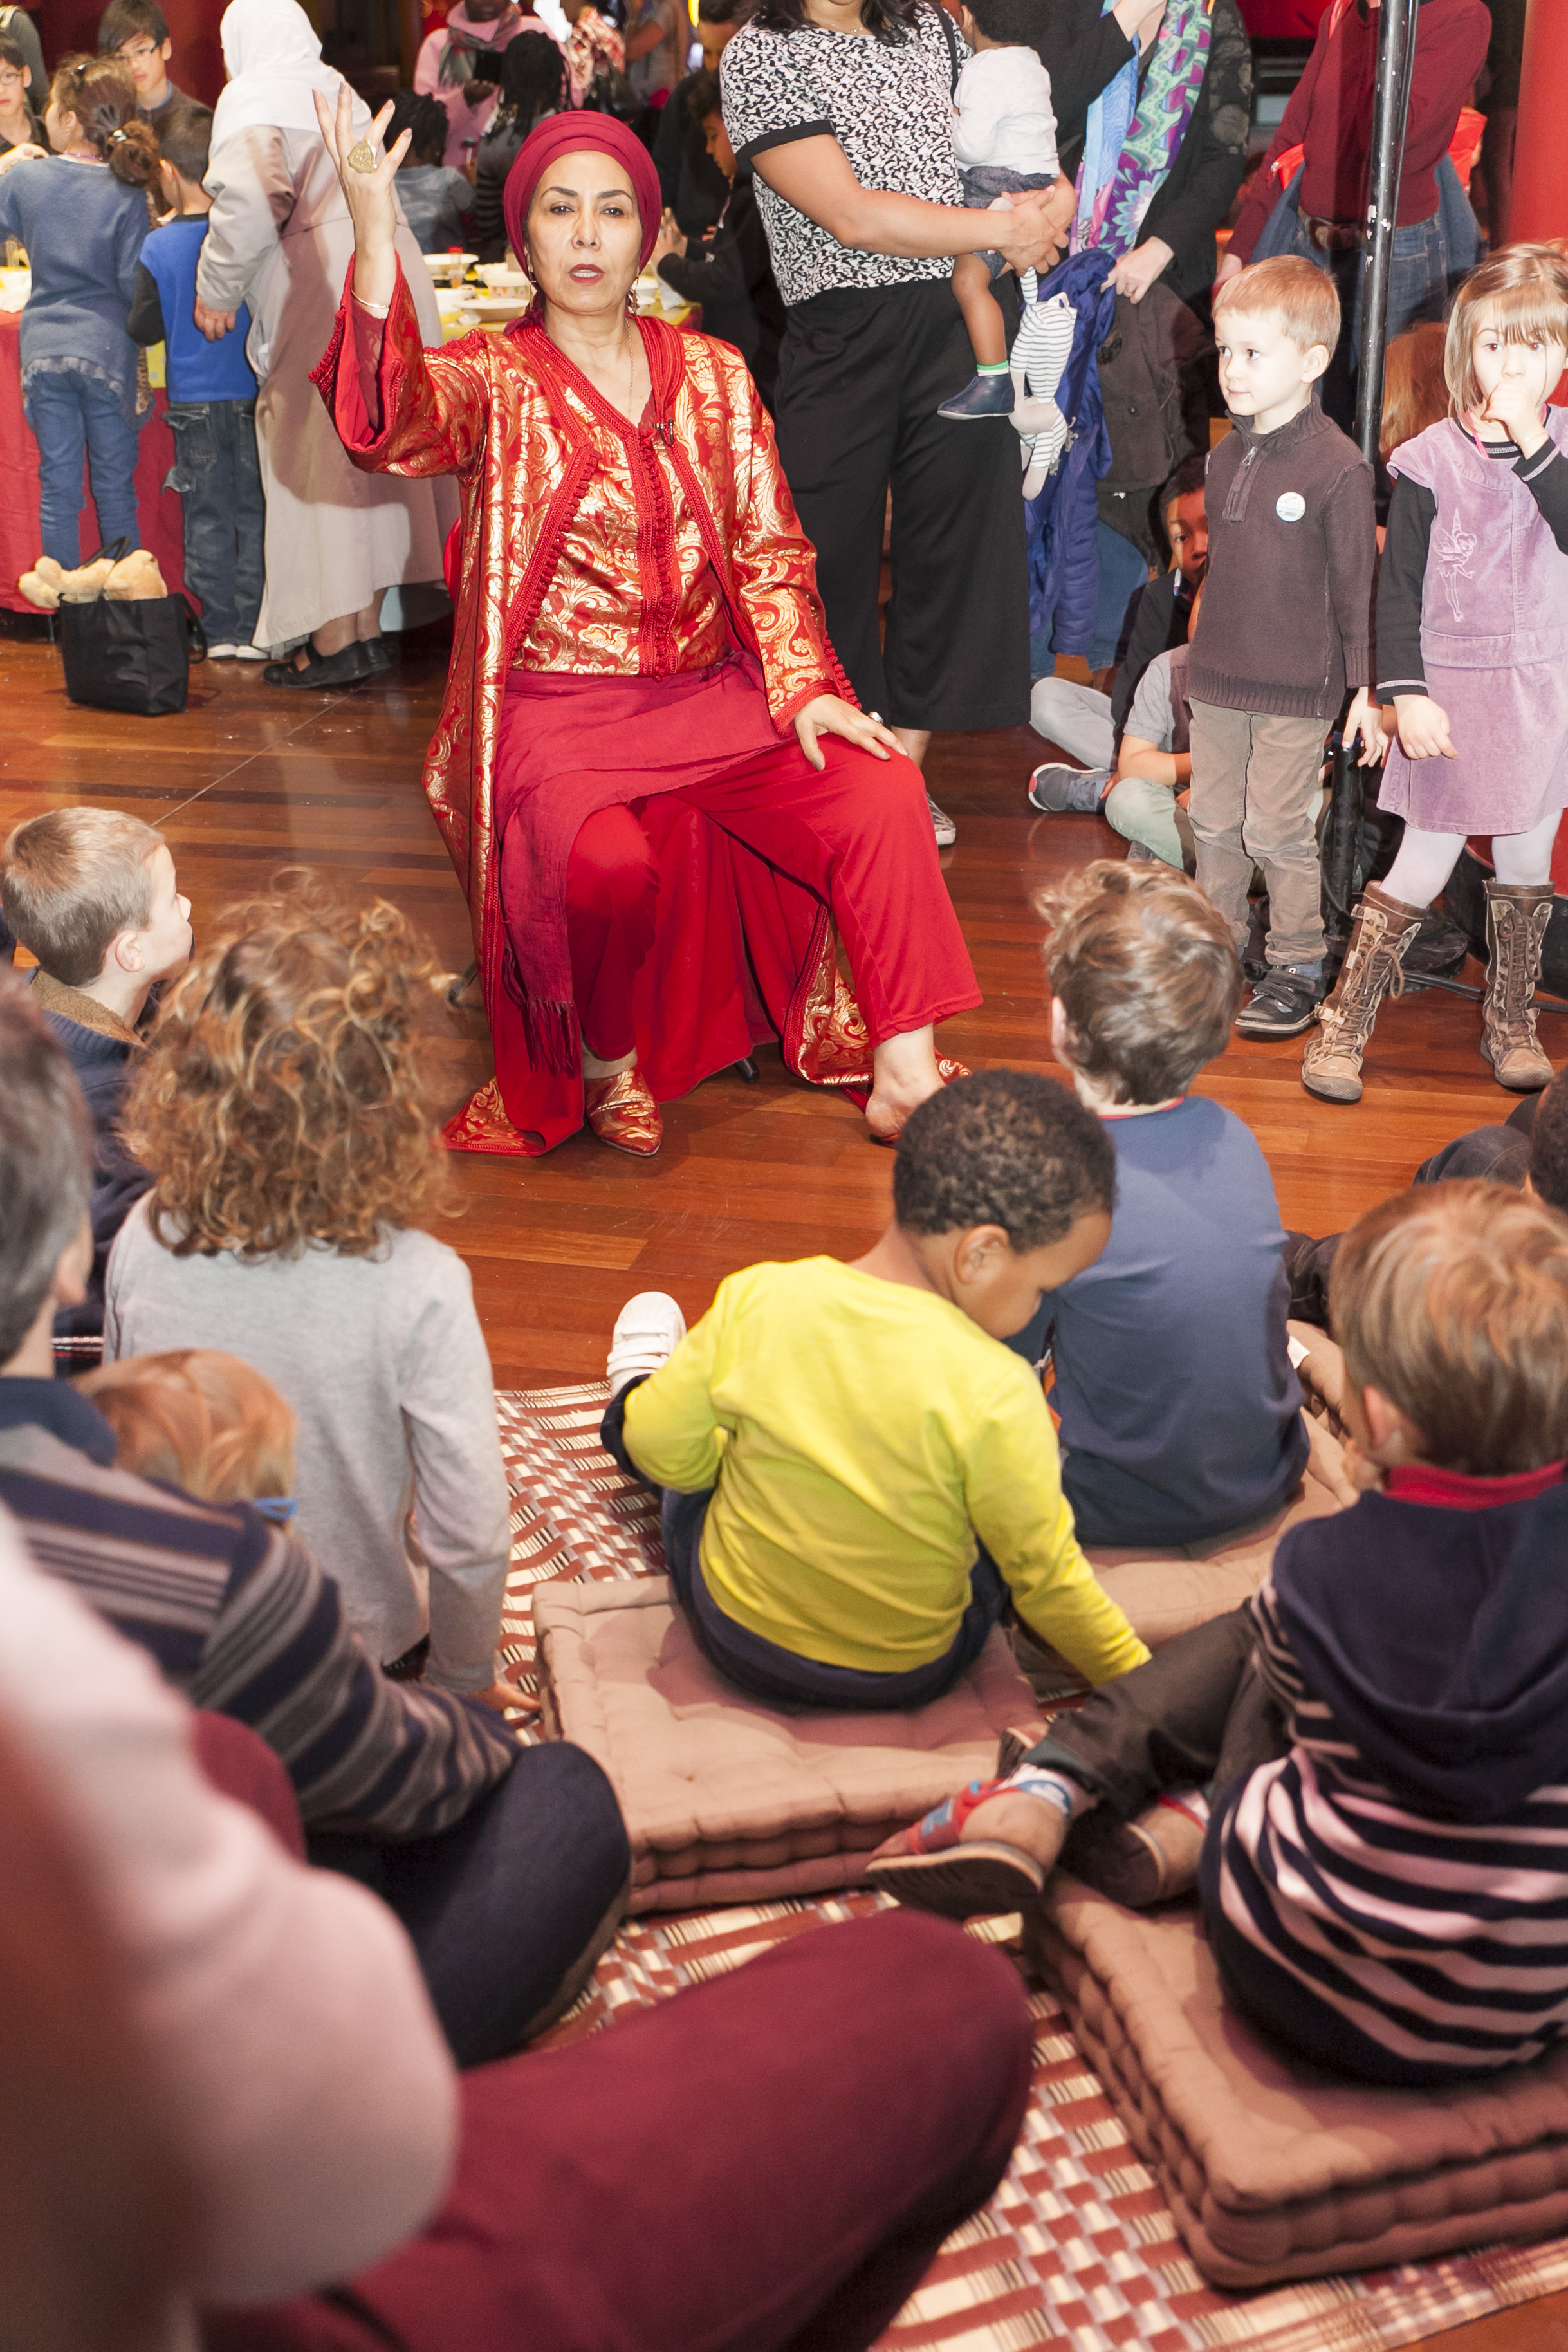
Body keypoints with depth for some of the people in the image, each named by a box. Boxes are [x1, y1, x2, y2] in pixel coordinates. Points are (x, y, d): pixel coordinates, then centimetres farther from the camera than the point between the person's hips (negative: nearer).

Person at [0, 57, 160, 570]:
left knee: (58, 485, 7)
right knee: (115, 486, 7)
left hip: (42, 349, 1)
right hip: (106, 349, -1)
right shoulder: (126, 195, -8)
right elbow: (133, 284, -10)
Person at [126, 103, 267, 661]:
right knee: (255, 510, 6)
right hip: (254, 394, 0)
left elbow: (143, 329, -3)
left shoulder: (158, 247, -6)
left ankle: (219, 630, 9)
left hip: (194, 401, 0)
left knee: (207, 516, 8)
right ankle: (254, 629, 6)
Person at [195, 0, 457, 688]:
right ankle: (368, 629, 15)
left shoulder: (252, 101, -3)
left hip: (323, 295, -8)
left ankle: (334, 641, -2)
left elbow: (251, 198, -19)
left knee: (321, 460, -3)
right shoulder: (335, 91, 22)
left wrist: (217, 291, -9)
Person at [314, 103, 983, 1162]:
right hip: (557, 712, -3)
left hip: (711, 694, 4)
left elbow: (767, 551, 11)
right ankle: (609, 1072, -3)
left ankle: (904, 1076, -10)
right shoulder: (492, 382, 0)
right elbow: (394, 425, -23)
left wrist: (806, 688, -5)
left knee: (884, 793, -19)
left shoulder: (713, 377, 12)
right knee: (608, 866, -33)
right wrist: (374, 232, -36)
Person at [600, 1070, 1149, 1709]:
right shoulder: (993, 1395, -30)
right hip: (910, 1677, -1)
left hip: (734, 1636, 1)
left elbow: (662, 1447, -9)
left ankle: (635, 1387, 58)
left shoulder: (757, 1301, -22)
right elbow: (1047, 1583, -18)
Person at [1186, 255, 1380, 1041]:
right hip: (1215, 680, 7)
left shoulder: (1338, 466, -14)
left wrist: (1367, 688, -11)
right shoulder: (1226, 457, 7)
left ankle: (1297, 968, 13)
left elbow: (1358, 585, -11)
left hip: (1295, 689, -6)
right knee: (1213, 823, 14)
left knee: (1278, 831, -1)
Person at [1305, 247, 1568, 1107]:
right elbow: (1396, 587, -6)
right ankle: (1344, 1023, 10)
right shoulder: (1432, 460, -7)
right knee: (1425, 867, -1)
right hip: (1451, 687, -3)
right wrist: (1406, 693, -13)